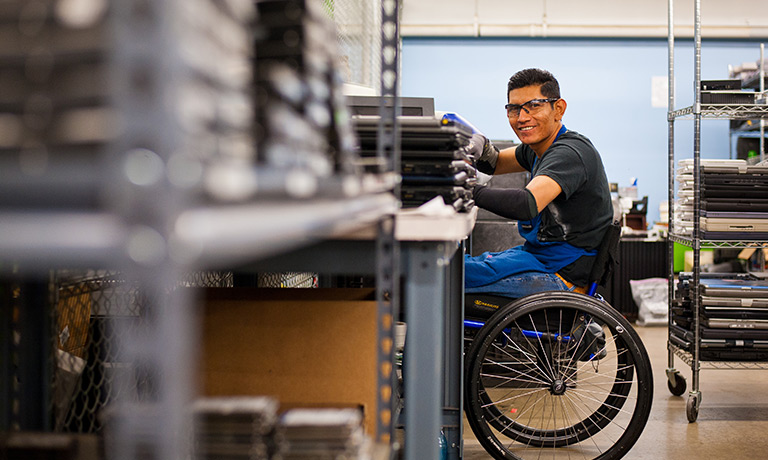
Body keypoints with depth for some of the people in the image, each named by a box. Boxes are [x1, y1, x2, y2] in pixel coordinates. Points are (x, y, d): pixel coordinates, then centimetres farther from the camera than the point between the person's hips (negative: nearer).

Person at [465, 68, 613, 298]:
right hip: (538, 253, 10)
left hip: (562, 275, -10)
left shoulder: (569, 153, -22)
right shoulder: (537, 148, 9)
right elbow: (493, 164, 24)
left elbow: (527, 204, -38)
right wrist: (481, 147, 0)